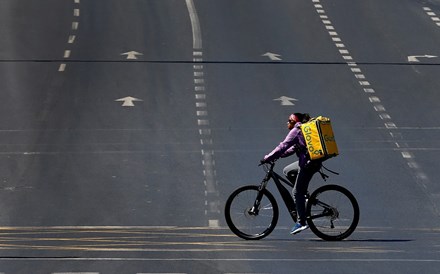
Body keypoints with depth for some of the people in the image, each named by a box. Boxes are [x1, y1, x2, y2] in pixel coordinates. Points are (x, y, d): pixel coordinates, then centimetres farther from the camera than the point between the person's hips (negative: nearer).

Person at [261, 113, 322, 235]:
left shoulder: (296, 131, -8)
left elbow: (283, 146, -14)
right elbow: (293, 148, 24)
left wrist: (268, 158, -11)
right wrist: (276, 156, 18)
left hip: (309, 163, -10)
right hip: (307, 161, 10)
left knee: (297, 193, -8)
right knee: (287, 171, 23)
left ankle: (301, 222, -10)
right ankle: (304, 193, 18)